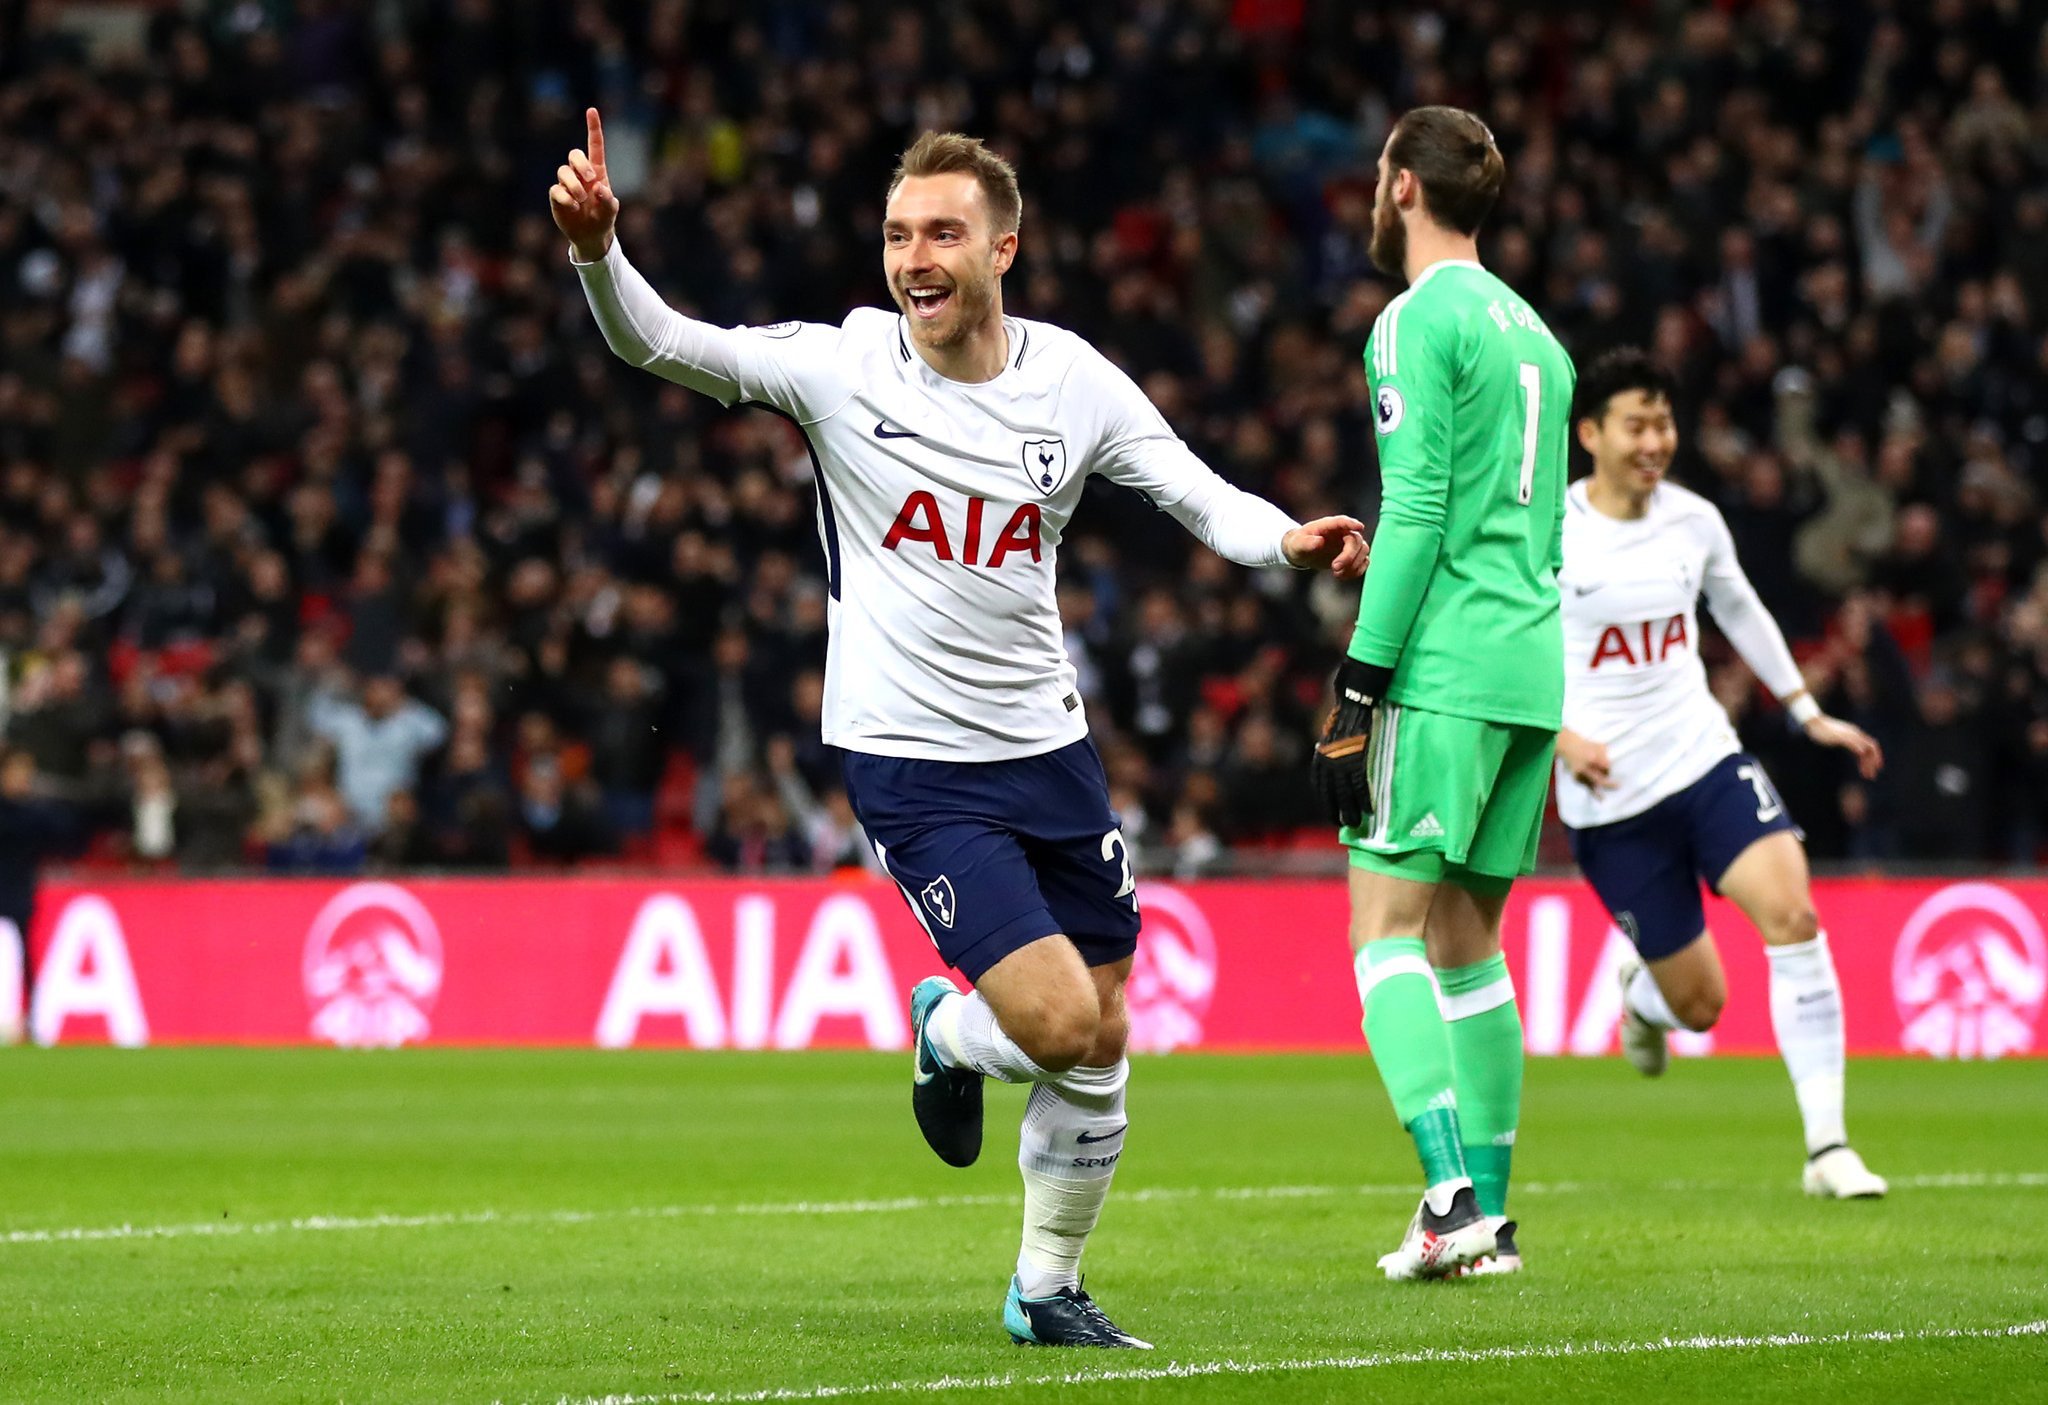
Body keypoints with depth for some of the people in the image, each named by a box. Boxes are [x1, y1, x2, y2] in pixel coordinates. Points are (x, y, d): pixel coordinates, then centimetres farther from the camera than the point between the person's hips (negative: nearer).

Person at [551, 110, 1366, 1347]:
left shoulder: (1073, 381, -2)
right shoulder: (843, 365, -10)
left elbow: (1205, 499, -1)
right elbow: (662, 344, -16)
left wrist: (1288, 540, -23)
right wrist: (599, 253, -35)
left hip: (1047, 744, 4)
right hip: (912, 760, -4)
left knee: (1102, 1041, 8)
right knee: (1058, 1026, -16)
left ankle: (1048, 1289, 28)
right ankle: (950, 1035, 20)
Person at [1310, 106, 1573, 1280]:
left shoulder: (1420, 323, -7)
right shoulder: (1533, 329, 19)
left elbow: (1415, 512, -14)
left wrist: (1357, 694, -14)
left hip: (1446, 672, -8)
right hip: (1533, 673, 8)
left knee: (1387, 927, -8)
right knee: (1469, 939, 12)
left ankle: (1451, 1191, -22)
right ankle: (1489, 1215, 10)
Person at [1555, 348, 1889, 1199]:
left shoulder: (1694, 521, 4)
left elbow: (1740, 611, 23)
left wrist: (1809, 713, 24)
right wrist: (1556, 735, -17)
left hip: (1706, 760, 3)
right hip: (1607, 796, -3)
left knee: (1792, 913, -23)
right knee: (1701, 1007, 0)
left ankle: (1827, 1146, -18)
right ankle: (1643, 991, 42)